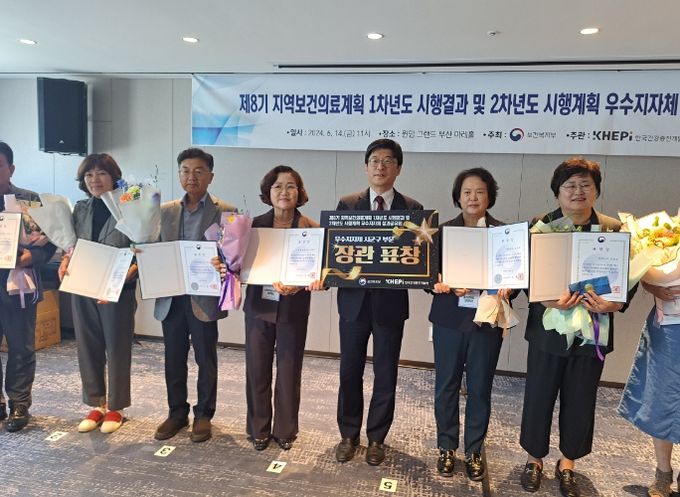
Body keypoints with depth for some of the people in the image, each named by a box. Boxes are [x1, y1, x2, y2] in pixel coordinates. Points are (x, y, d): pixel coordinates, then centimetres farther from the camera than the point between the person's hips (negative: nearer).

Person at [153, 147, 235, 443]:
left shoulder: (225, 213, -3)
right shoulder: (165, 211, 10)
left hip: (205, 298, -3)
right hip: (171, 297, 4)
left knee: (206, 360, 8)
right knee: (173, 360, 13)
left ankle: (204, 415, 26)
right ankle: (177, 413, 31)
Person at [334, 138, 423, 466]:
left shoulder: (412, 209, 1)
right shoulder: (347, 204, 3)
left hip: (391, 303, 0)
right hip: (354, 300, 1)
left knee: (385, 376, 11)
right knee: (350, 372, 12)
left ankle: (376, 438, 31)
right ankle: (348, 435, 32)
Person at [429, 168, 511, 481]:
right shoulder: (443, 231, 2)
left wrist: (507, 288, -19)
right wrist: (447, 285, -20)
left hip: (487, 321, 0)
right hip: (449, 319, 0)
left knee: (480, 388, 10)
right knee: (446, 385, 9)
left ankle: (474, 451, 28)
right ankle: (446, 447, 28)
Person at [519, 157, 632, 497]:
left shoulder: (613, 230, 1)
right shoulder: (539, 226, -3)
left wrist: (613, 304, -18)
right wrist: (547, 301, -24)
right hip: (548, 327, -1)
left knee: (580, 401, 13)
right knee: (538, 397, 9)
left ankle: (567, 463, 34)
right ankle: (534, 459, 31)